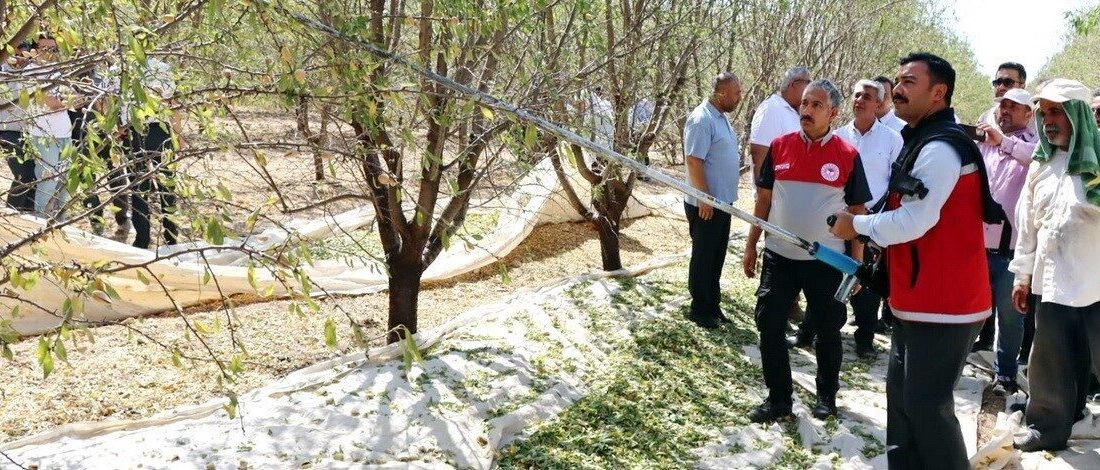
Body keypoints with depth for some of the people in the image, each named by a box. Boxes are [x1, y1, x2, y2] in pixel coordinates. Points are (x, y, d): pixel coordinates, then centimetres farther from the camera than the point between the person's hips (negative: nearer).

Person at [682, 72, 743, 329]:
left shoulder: (721, 117, 12)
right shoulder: (702, 119, -19)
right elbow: (693, 161, -22)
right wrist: (705, 198, -22)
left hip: (722, 201, 9)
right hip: (705, 204, -9)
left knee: (716, 258, 16)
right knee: (703, 258, 2)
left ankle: (712, 306, 26)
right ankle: (699, 310, 13)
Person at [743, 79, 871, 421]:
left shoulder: (848, 156, -5)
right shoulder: (780, 147, 1)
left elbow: (857, 211, 0)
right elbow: (763, 199, 8)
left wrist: (857, 261, -2)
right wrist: (751, 245, 7)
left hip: (826, 260, -2)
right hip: (779, 256, 2)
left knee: (828, 331, 10)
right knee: (770, 327, 2)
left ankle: (827, 395, 29)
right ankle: (778, 398, 15)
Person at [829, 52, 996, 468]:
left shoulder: (940, 148, -19)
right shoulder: (924, 141, 15)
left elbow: (913, 222, -25)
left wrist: (856, 225, -10)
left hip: (942, 304, -11)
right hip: (920, 300, 11)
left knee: (926, 405, -4)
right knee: (904, 397, 17)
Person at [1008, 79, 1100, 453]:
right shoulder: (1040, 165, 12)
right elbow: (1027, 223, 16)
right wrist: (1023, 274, 16)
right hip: (1052, 284, 5)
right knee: (1049, 364, 12)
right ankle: (1048, 428, 27)